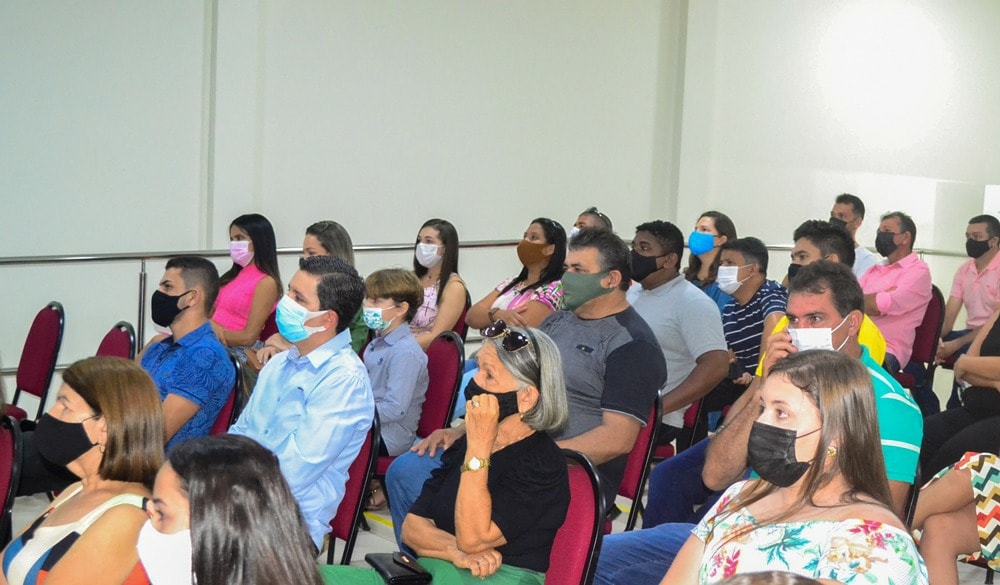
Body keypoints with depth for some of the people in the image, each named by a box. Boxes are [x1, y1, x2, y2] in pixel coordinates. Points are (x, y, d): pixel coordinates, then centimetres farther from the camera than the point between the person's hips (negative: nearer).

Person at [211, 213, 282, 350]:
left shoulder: (266, 282, -5)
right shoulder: (235, 275, 18)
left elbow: (249, 337, -9)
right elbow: (211, 313, 15)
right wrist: (208, 326, -6)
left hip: (239, 350, -7)